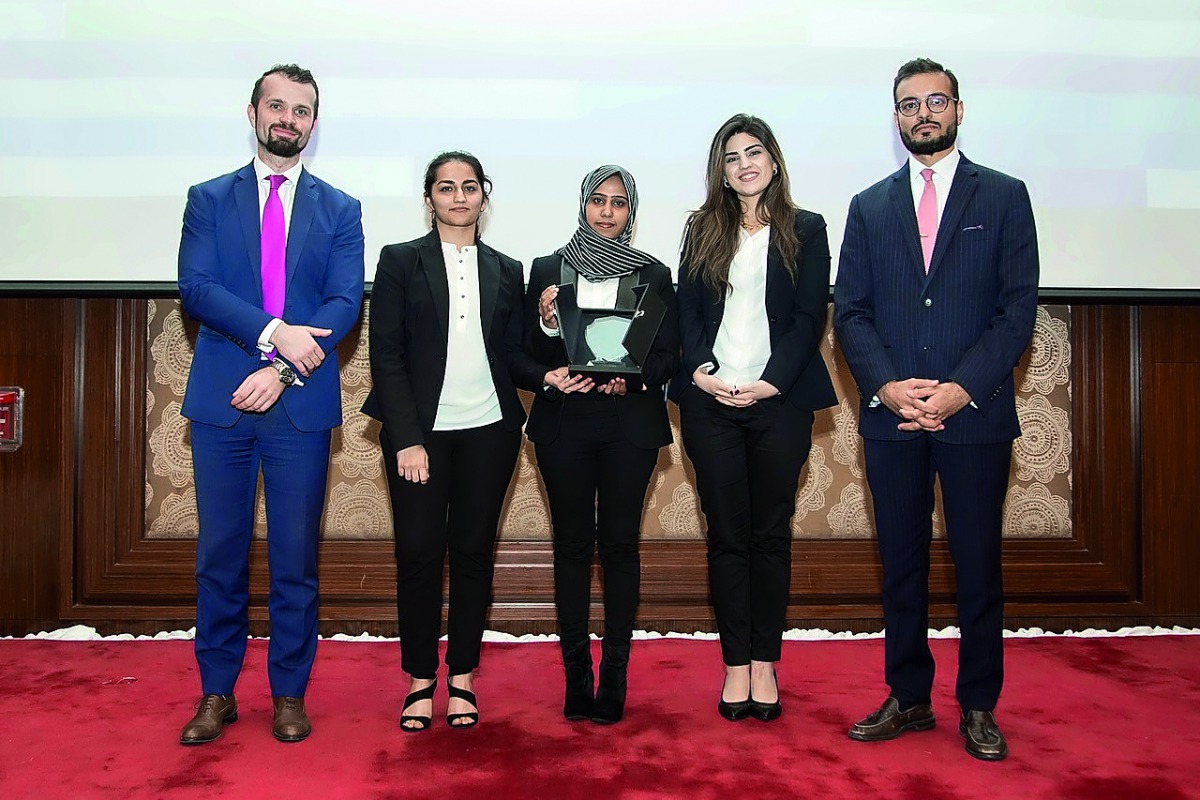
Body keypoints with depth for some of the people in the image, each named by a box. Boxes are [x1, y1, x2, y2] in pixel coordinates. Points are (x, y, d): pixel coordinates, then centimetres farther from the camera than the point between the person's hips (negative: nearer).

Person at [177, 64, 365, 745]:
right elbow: (197, 287, -4)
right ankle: (217, 694, 21)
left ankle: (290, 694, 19)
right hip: (221, 401, 1)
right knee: (220, 553, 7)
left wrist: (283, 371, -14)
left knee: (297, 556, 6)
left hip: (301, 405, 0)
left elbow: (346, 304, -2)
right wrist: (273, 332, -18)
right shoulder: (209, 199, 10)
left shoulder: (339, 210, 9)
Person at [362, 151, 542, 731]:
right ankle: (421, 680, 15)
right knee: (419, 552, -1)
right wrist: (407, 439, -11)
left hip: (488, 431, 2)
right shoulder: (401, 261, 4)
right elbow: (386, 354, -3)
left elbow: (513, 356, 12)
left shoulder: (506, 271, 12)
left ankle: (462, 678, 19)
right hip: (419, 432, -2)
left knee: (473, 552, 6)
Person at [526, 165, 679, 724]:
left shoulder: (653, 274, 8)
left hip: (630, 422, 0)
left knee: (620, 543, 1)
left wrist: (632, 378, -13)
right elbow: (532, 355, 6)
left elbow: (668, 356, 6)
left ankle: (614, 677, 10)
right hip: (564, 421, 0)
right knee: (572, 542, 3)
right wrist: (547, 324, -14)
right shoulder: (548, 270, 8)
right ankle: (576, 675, 12)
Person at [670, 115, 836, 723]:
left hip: (779, 399, -1)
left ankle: (764, 664, 14)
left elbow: (809, 316, 0)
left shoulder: (805, 230, 8)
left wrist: (772, 382, -12)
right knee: (726, 536, 4)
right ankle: (736, 665, 11)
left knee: (771, 534, 4)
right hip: (710, 400, 1)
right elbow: (688, 311, 7)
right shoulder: (703, 231, 14)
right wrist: (702, 371, -10)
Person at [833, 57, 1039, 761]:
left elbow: (1019, 307, -2)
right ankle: (908, 698, 22)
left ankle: (979, 706, 19)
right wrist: (887, 386, -11)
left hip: (974, 413, -2)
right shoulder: (869, 206, 12)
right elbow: (850, 311, 5)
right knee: (902, 563, 9)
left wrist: (961, 388, -13)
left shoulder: (1004, 196, 6)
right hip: (891, 413, 2)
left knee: (978, 564, 5)